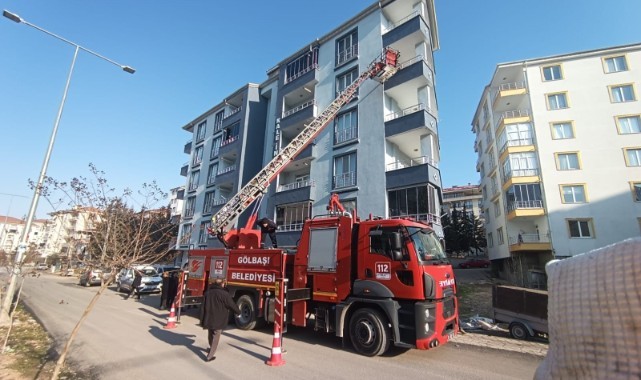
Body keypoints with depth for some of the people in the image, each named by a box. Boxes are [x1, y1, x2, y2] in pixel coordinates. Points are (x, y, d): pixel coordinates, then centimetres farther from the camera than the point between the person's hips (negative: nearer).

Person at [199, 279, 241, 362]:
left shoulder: (207, 292, 3)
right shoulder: (224, 294, -16)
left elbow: (203, 307, 6)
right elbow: (232, 305, -9)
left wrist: (202, 321, 12)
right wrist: (238, 312, 10)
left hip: (208, 320, 6)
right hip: (219, 321, -6)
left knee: (210, 336, 25)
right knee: (215, 338, 7)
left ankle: (212, 349, 46)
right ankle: (210, 355, 8)